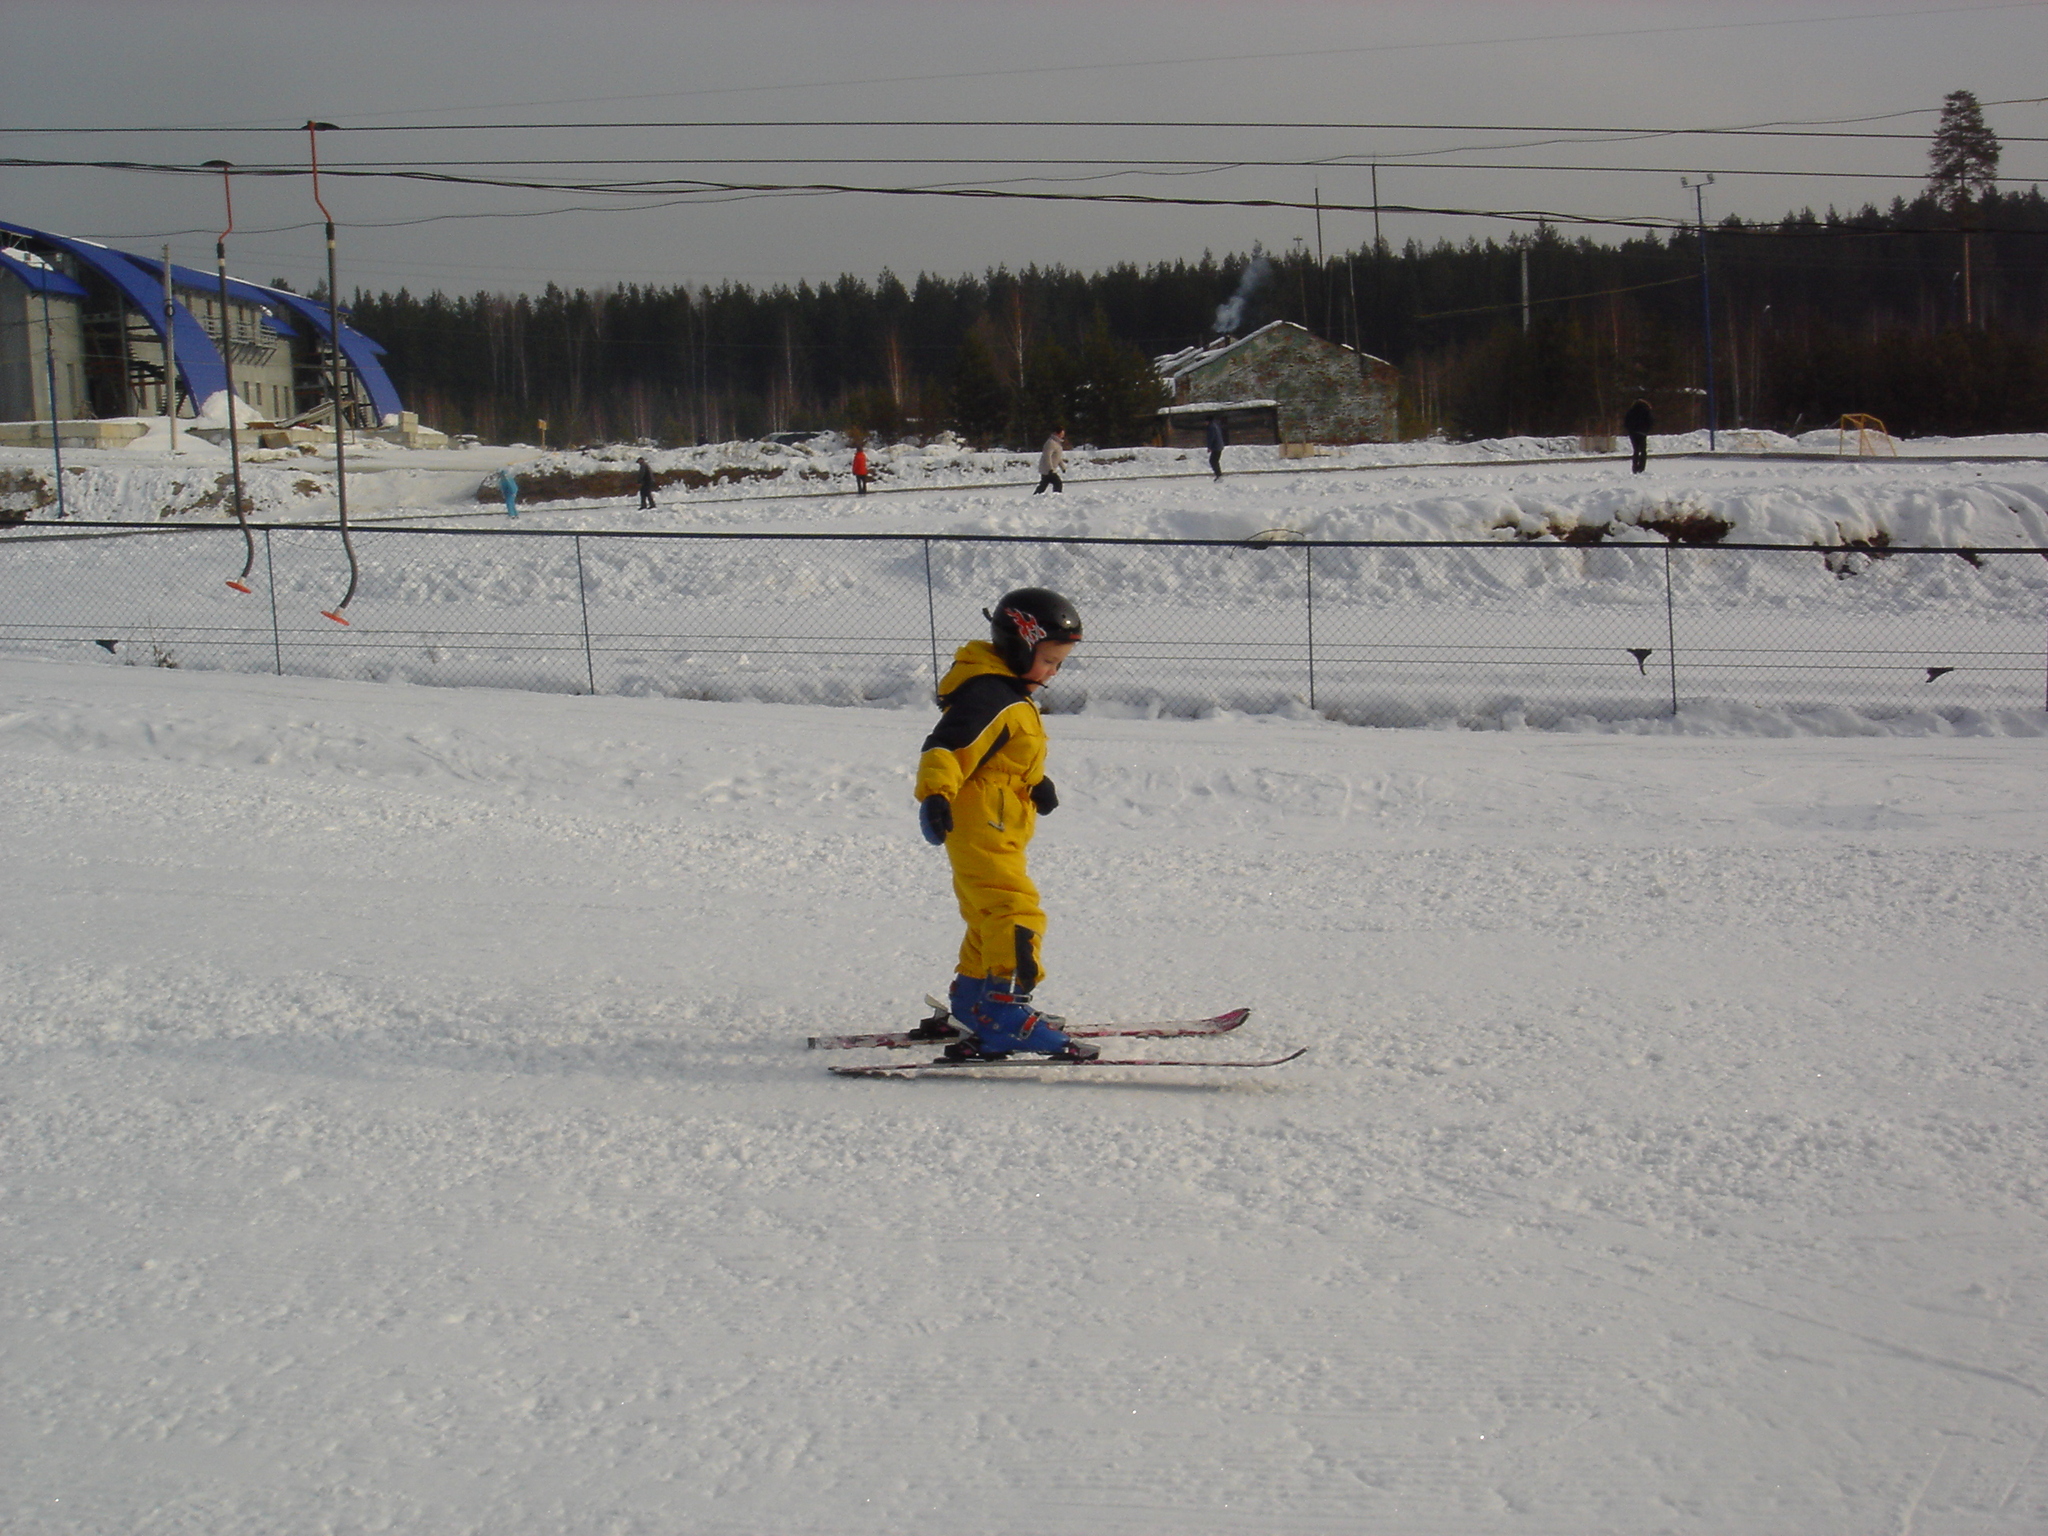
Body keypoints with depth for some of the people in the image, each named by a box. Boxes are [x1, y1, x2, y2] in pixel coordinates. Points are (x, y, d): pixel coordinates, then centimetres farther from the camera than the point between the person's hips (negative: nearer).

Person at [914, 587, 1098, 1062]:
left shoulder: (1013, 695, 15)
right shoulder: (988, 697, -20)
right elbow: (945, 747, -32)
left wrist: (1037, 784, 23)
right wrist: (935, 795, -46)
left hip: (999, 832, 11)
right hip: (980, 830, -11)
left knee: (989, 918, 22)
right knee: (1015, 916, -19)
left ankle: (970, 1002, 35)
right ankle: (1005, 1014, -26)